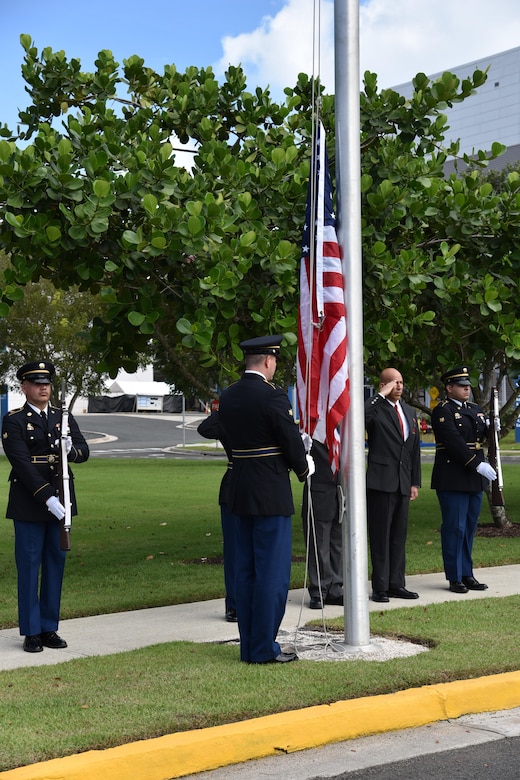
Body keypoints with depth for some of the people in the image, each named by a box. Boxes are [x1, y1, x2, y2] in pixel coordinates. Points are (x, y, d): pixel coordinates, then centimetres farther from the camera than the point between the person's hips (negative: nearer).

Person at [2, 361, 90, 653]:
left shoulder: (64, 417, 12)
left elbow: (84, 452, 4)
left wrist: (71, 450, -21)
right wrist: (47, 498, -22)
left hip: (60, 501, 5)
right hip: (28, 503, -5)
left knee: (56, 563, 8)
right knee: (29, 566, 0)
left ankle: (50, 628, 17)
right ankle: (31, 632, 8)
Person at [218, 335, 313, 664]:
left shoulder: (228, 396, 7)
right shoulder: (273, 396, -16)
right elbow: (292, 442, -13)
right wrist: (304, 468, 8)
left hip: (241, 492, 8)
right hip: (271, 493, -8)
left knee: (246, 571, 12)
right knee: (273, 572, -2)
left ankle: (249, 645, 17)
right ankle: (264, 648, 1)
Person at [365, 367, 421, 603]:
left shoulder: (409, 411, 16)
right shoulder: (376, 409, -5)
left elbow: (415, 449, 18)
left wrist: (415, 482, 13)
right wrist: (381, 395, -21)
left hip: (403, 483, 7)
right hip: (381, 481, -7)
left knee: (399, 535, 11)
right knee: (380, 535, -2)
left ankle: (396, 584, 18)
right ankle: (380, 587, 3)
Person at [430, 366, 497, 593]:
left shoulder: (475, 410, 17)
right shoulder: (442, 411, -9)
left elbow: (486, 437, 18)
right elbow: (454, 442, -19)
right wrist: (478, 465, -23)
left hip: (474, 479, 8)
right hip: (452, 479, -7)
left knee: (469, 528, 10)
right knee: (454, 528, -3)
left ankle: (467, 574, 17)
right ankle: (454, 578, 4)